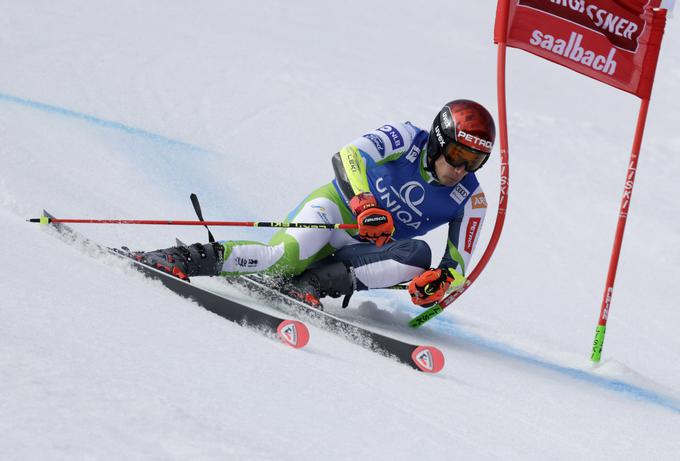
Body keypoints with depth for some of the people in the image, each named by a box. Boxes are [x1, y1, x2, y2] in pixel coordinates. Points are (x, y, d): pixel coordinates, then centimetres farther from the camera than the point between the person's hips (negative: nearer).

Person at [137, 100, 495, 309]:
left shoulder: (471, 201, -4)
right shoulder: (406, 139, -12)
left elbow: (458, 266, -4)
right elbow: (348, 157, -24)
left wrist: (443, 281, -29)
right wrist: (365, 204, -42)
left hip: (372, 249, 4)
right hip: (338, 207, -4)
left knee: (419, 256, -30)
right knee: (286, 255, -36)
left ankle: (314, 281, -30)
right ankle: (193, 258, -30)